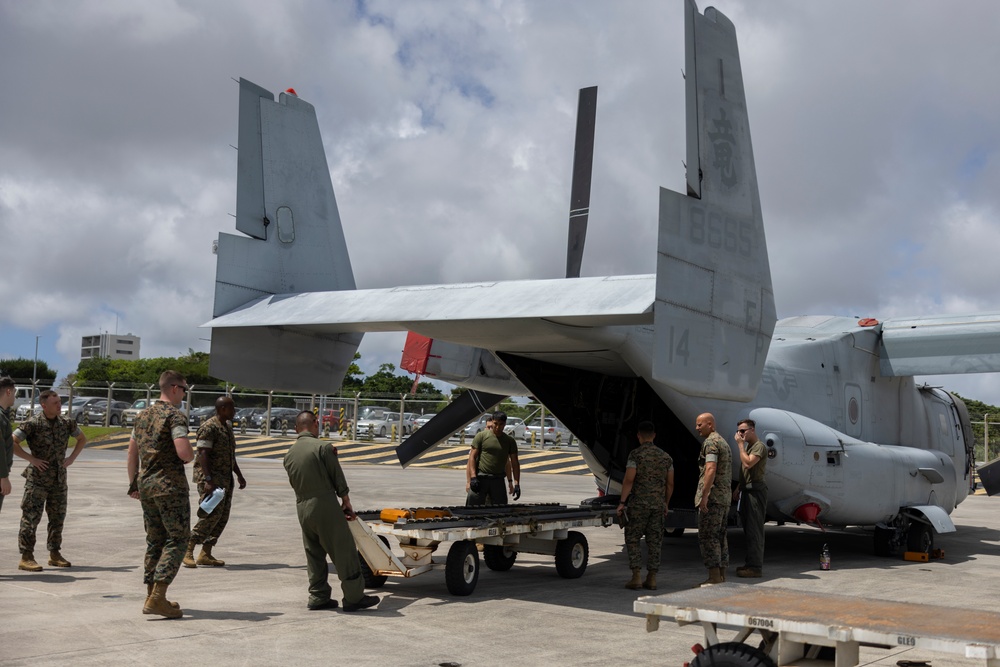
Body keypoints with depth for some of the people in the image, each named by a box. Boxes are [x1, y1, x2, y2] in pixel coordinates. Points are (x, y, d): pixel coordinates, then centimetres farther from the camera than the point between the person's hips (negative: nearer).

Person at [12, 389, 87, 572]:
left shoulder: (66, 423, 5)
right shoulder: (32, 424, -11)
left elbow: (82, 439, 21)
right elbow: (11, 443, -15)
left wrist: (72, 458, 8)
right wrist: (31, 459, -16)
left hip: (59, 479, 6)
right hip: (37, 479, -6)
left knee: (58, 517, 11)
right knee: (31, 517, -5)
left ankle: (55, 554, 22)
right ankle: (26, 557, 1)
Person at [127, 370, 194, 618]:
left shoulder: (143, 415, 14)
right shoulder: (175, 415, -12)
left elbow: (132, 453, 17)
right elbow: (184, 452, -23)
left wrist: (134, 484, 22)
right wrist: (191, 456, -1)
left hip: (146, 486, 8)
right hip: (170, 485, -8)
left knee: (155, 541, 14)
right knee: (178, 539, -3)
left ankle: (152, 597, 17)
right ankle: (158, 598, -10)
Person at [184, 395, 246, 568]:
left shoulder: (227, 427, 17)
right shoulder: (209, 427, -13)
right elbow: (203, 455, -20)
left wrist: (239, 475, 24)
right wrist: (208, 480, -27)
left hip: (225, 478, 9)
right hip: (210, 477, -9)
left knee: (222, 516, 5)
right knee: (213, 513, -18)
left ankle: (205, 554, 9)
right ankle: (188, 551, -11)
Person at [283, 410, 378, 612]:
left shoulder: (289, 454, 9)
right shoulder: (322, 447, -9)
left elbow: (296, 481, 14)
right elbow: (338, 478, -6)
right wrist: (346, 503, 5)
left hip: (302, 507, 7)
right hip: (325, 504, -6)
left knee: (314, 554, 16)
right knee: (344, 551, 1)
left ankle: (318, 597, 18)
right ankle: (354, 597, 4)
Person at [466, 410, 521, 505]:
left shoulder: (509, 441, 7)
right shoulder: (481, 436, 0)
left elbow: (515, 464, 9)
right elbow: (472, 458, -2)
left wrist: (516, 484, 1)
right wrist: (473, 477, -13)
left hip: (498, 480, 3)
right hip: (480, 479, -3)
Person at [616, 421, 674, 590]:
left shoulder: (636, 454, -8)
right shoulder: (665, 457, 8)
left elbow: (629, 480, -14)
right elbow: (670, 484, 10)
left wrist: (622, 502, -9)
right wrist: (666, 503, 21)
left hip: (639, 504, -4)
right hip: (658, 504, 4)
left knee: (632, 539, 5)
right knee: (654, 542, 9)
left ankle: (636, 576, -2)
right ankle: (651, 578, 9)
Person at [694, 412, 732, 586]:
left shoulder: (710, 442, -11)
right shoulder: (724, 442, 21)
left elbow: (711, 469, -23)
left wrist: (704, 496, -24)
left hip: (713, 496, -10)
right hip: (725, 496, 10)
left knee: (707, 536, -8)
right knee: (720, 536, 12)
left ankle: (714, 577, -10)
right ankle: (722, 576, 13)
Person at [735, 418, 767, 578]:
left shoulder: (759, 447, -9)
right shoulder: (748, 446, 19)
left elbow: (748, 463, -24)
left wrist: (740, 445, -15)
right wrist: (739, 488, 19)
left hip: (755, 491, -10)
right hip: (747, 490, 10)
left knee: (754, 529, -10)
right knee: (749, 529, 13)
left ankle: (755, 567, -11)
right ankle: (750, 563, 20)